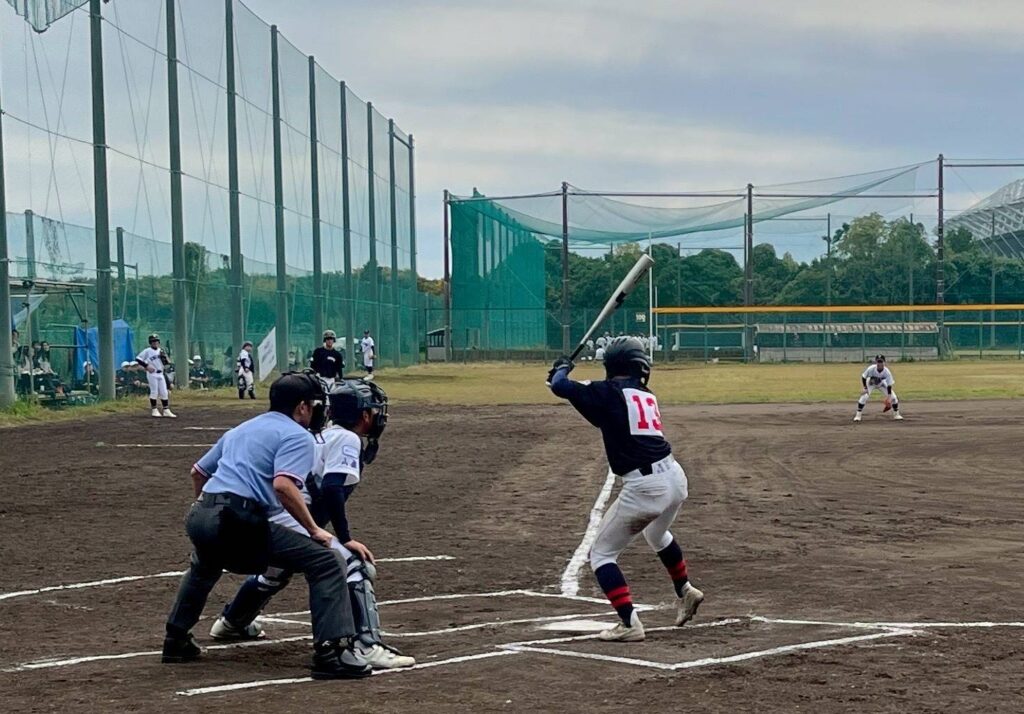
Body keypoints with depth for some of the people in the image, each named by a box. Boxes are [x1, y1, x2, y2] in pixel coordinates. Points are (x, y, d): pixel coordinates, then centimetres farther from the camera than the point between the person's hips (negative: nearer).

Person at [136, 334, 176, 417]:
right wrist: (147, 366, -14)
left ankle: (166, 410, 6)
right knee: (154, 392, -4)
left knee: (164, 392, 3)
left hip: (160, 374, 6)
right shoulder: (147, 351, -4)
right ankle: (154, 410, 4)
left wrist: (163, 356, -9)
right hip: (152, 373, -6)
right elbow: (138, 358, -9)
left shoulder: (160, 351, 13)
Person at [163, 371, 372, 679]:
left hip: (199, 517, 8)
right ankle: (331, 651, -18)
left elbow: (198, 471, 37)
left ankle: (176, 640, 44)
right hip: (240, 523, -8)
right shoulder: (298, 436, 4)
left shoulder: (239, 430, 29)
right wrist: (313, 530, -8)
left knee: (204, 565, 42)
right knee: (326, 561, -6)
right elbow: (283, 485, -15)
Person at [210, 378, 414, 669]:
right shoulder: (348, 440, -8)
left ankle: (231, 622, 58)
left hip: (267, 519, 10)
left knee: (277, 571, 37)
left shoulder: (325, 435, 19)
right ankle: (367, 646, -29)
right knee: (355, 567, -17)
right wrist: (345, 538, -19)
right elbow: (332, 489, -20)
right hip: (291, 523, -10)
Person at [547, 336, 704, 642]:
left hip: (643, 487, -7)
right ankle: (685, 591, 52)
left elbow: (560, 387, -5)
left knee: (601, 553, 6)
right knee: (657, 534, 39)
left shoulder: (609, 392, -5)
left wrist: (562, 368, 16)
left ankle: (629, 623, -6)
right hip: (675, 477, 7)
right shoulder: (646, 396, 14)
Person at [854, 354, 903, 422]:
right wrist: (864, 388, -29)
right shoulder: (871, 369, -34)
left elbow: (889, 386, -29)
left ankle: (896, 414, 12)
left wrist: (889, 397, -34)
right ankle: (858, 415, -9)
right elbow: (863, 377, -18)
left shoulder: (887, 372, -33)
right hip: (871, 384, -1)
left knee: (893, 397, -10)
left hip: (882, 384, 1)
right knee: (864, 397, -24)